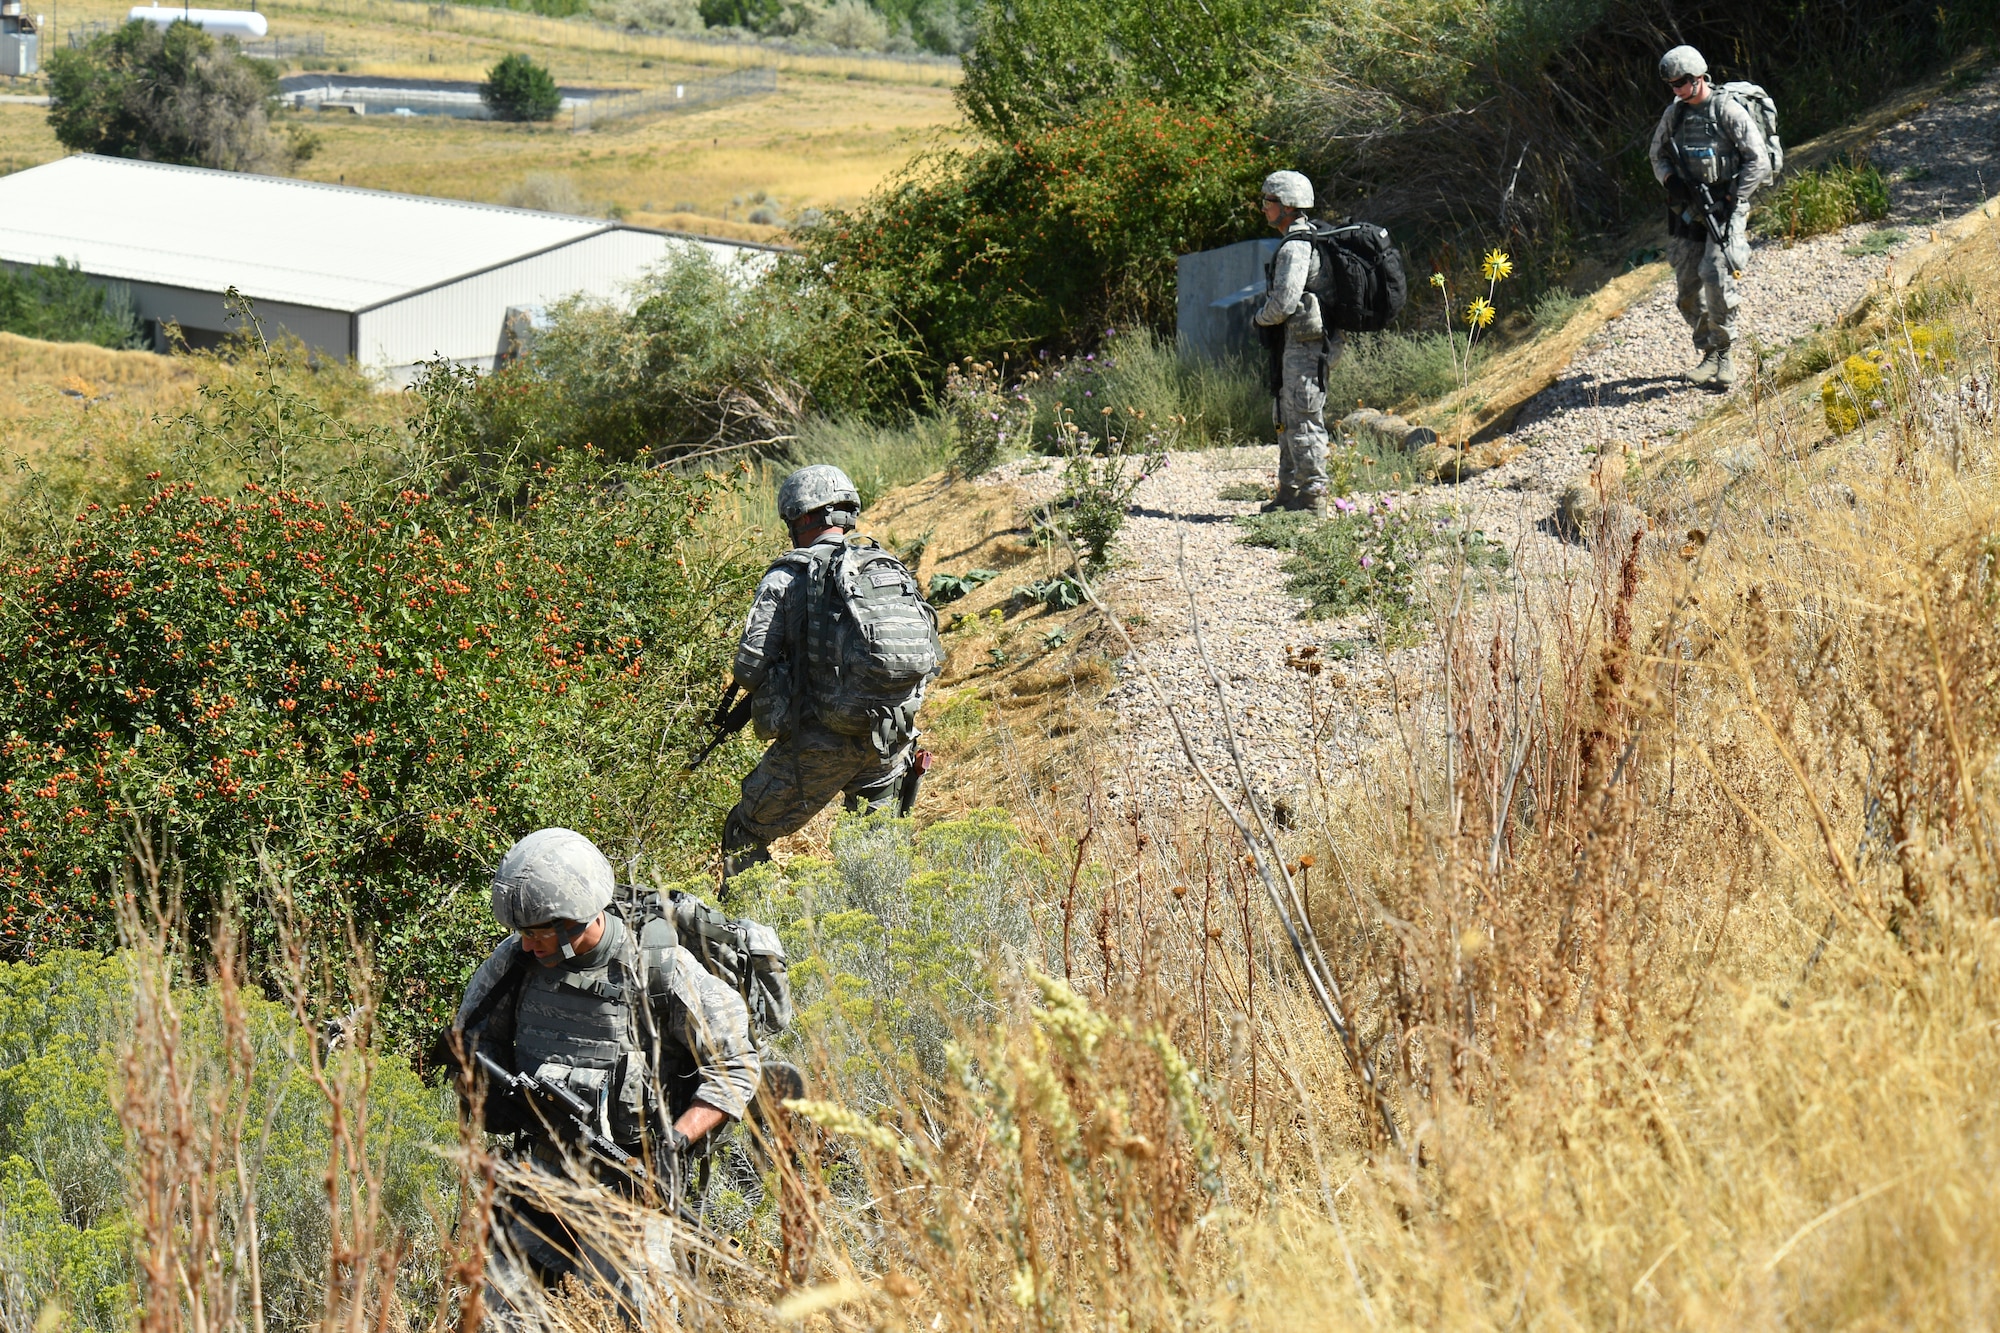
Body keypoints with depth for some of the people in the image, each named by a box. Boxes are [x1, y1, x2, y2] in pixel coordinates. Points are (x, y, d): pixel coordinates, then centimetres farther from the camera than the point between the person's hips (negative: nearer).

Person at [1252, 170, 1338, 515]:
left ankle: (1312, 493, -4)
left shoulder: (1295, 248, -17)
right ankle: (1288, 492, 22)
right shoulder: (1309, 240, 16)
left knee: (1303, 421, -7)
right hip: (1297, 347, 11)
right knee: (1286, 419, 16)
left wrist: (1260, 318, -4)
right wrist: (1268, 315, 18)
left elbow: (1283, 303, -23)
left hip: (1305, 347, -11)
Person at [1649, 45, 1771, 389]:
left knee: (1716, 277, -20)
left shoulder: (1728, 111, -10)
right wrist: (1670, 179, -1)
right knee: (1688, 288, 3)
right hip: (1689, 211, 6)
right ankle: (1709, 355, 17)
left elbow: (1759, 162, -10)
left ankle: (1724, 354, -8)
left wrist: (1732, 199, -14)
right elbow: (1658, 153, 20)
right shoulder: (1673, 113, 7)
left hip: (1725, 209, -6)